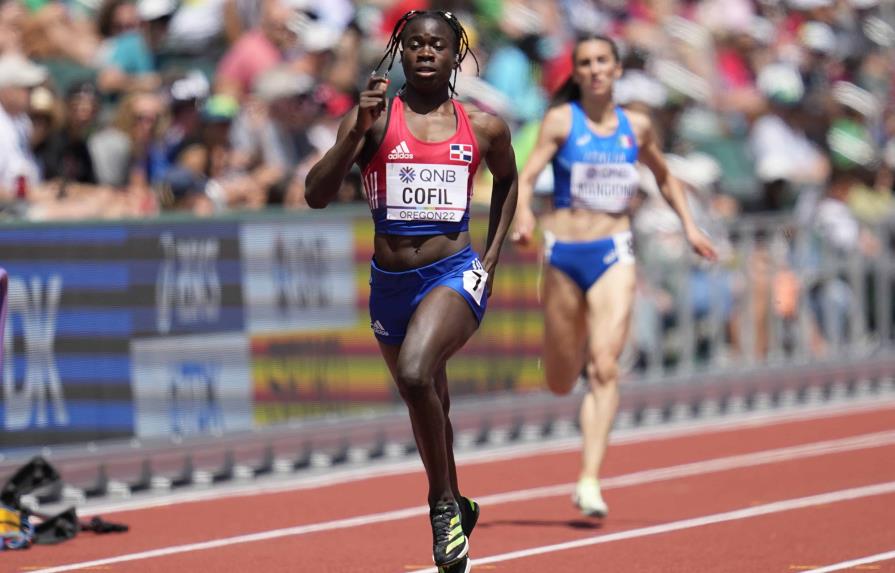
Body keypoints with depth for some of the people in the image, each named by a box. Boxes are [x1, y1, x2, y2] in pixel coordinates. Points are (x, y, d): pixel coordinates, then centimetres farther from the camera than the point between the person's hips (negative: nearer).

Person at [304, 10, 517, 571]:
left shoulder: (483, 126, 2)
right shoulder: (374, 119, -2)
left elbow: (508, 179, 23)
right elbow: (316, 195, -10)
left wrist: (492, 257, 13)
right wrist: (359, 132, -22)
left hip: (455, 272, -3)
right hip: (390, 281, 3)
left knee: (415, 374, -30)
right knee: (428, 406, 18)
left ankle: (444, 503, -12)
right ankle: (457, 508, 42)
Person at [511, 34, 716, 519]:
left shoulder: (636, 127, 8)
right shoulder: (561, 120, -1)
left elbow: (664, 177, 26)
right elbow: (527, 175, -13)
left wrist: (688, 224, 14)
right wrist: (523, 217, -33)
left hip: (614, 255, 1)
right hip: (564, 254, -1)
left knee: (604, 367, -18)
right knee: (561, 384, 9)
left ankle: (589, 480, -20)